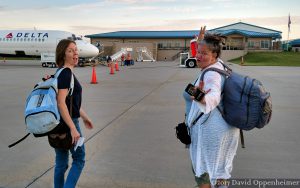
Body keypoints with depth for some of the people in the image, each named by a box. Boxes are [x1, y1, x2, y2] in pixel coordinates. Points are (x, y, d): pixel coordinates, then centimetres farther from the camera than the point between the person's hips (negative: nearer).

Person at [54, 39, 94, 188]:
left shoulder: (62, 73, 13)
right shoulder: (66, 73, -17)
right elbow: (61, 103, -25)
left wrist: (84, 117, 29)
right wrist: (73, 128, -27)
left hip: (57, 124, 9)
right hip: (67, 122, -9)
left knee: (61, 163, 16)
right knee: (79, 159, 7)